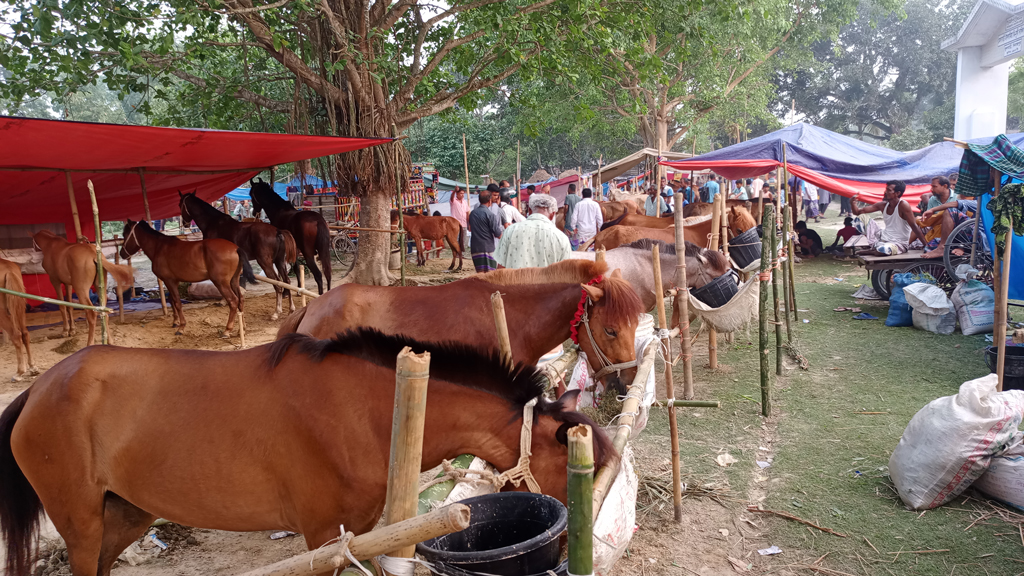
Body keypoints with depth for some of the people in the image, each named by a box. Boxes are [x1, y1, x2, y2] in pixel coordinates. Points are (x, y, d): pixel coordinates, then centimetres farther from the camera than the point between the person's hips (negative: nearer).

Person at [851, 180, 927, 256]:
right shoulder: (883, 205, 4)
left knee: (881, 251, -35)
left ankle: (872, 251, -4)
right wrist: (853, 203, -17)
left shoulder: (903, 205, -14)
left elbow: (914, 226, -14)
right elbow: (858, 212, 5)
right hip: (883, 240, 7)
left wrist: (927, 246, -17)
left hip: (899, 243, -7)